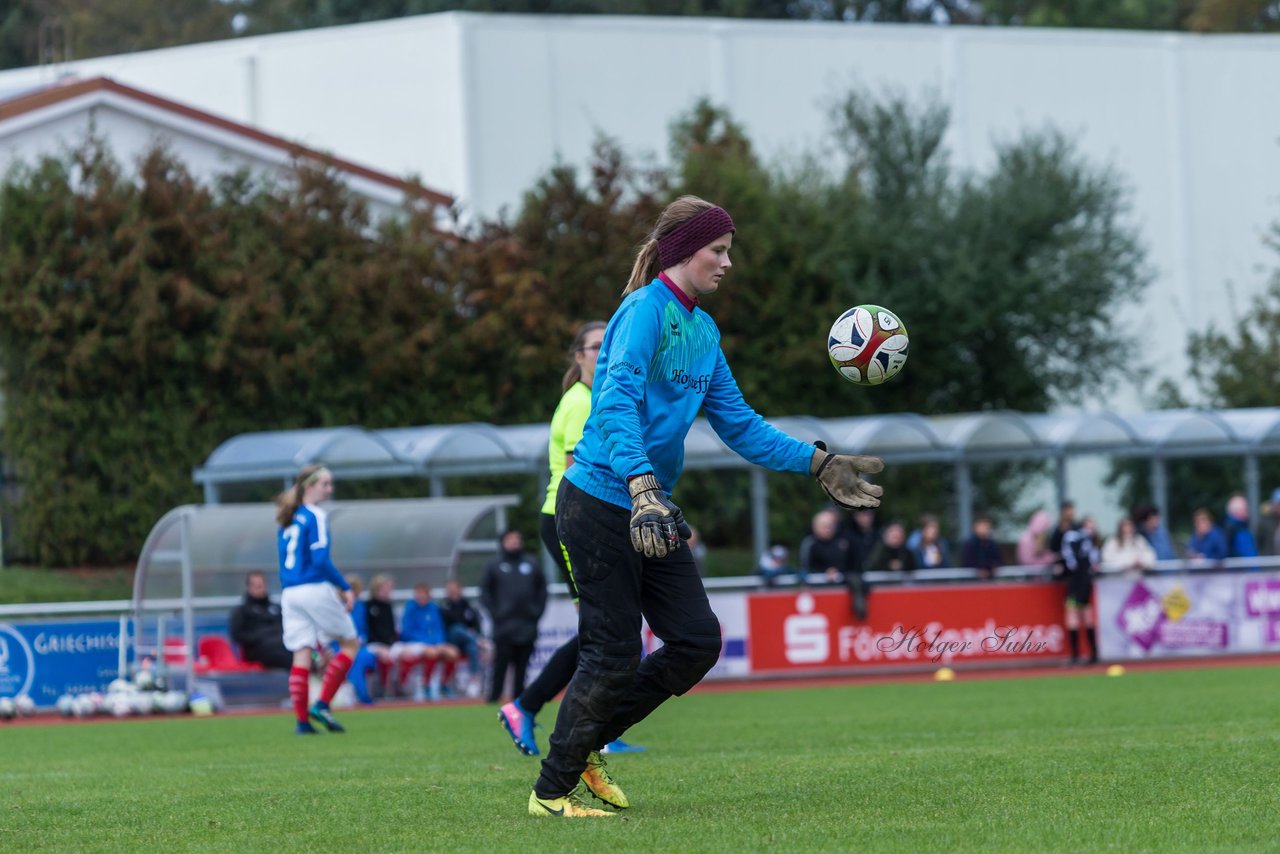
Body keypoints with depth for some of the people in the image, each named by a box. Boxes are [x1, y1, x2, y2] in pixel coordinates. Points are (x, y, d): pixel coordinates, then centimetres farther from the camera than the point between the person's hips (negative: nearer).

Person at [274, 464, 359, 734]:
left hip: (289, 592, 7)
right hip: (316, 589, -7)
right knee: (350, 643, 7)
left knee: (301, 656, 4)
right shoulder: (316, 516, -8)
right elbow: (321, 559, -17)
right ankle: (322, 704, -3)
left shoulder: (287, 521, 16)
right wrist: (346, 589, -11)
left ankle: (302, 720, -3)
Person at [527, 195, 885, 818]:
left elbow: (739, 425, 17)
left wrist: (817, 464, 10)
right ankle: (550, 792, 9)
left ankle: (586, 744, 20)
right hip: (602, 503, -9)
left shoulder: (703, 330, 13)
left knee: (697, 642, 6)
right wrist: (643, 488, -41)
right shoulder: (645, 311, -15)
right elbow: (616, 403, -29)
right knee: (613, 654, -5)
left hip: (652, 509, 9)